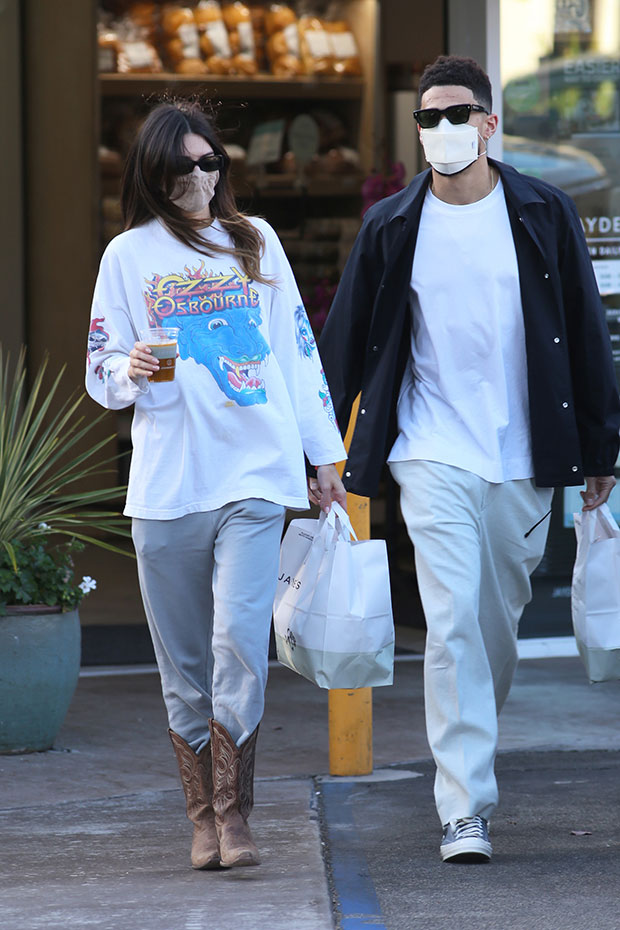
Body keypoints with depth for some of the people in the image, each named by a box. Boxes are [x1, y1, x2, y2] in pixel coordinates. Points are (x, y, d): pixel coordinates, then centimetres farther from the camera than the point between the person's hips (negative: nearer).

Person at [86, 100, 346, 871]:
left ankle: (234, 813, -11)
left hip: (254, 474, 0)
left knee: (240, 640, -15)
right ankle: (204, 818, 14)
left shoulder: (255, 241, 13)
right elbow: (101, 373, 10)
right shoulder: (129, 255, 9)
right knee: (183, 662, 3)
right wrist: (130, 370, -13)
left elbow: (296, 348, 15)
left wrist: (324, 454, 13)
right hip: (165, 484, 0)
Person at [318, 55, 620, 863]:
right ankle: (465, 810, -13)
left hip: (523, 461, 2)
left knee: (501, 616, 11)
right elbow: (345, 342, 8)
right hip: (432, 456, -1)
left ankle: (468, 749, 35)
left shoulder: (544, 215, 3)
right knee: (453, 623, -11)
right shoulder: (391, 228, 3)